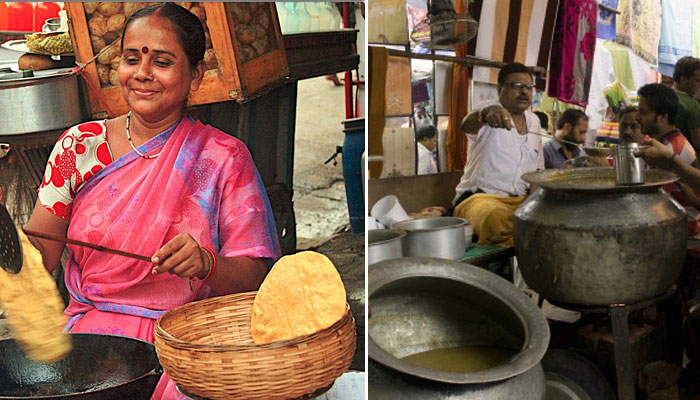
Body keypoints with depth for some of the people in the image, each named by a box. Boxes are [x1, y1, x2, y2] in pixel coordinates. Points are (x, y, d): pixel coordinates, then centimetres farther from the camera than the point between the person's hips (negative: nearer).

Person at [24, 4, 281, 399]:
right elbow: (39, 258, 2)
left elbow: (254, 278, -4)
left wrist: (207, 264, -24)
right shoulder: (80, 145, 6)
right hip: (91, 333, 2)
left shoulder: (224, 157, -1)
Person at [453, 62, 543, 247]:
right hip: (480, 197, -6)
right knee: (498, 218, -40)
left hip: (520, 201, 6)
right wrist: (486, 113, -54)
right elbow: (467, 125, -30)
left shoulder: (534, 121, 17)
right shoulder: (488, 116, -5)